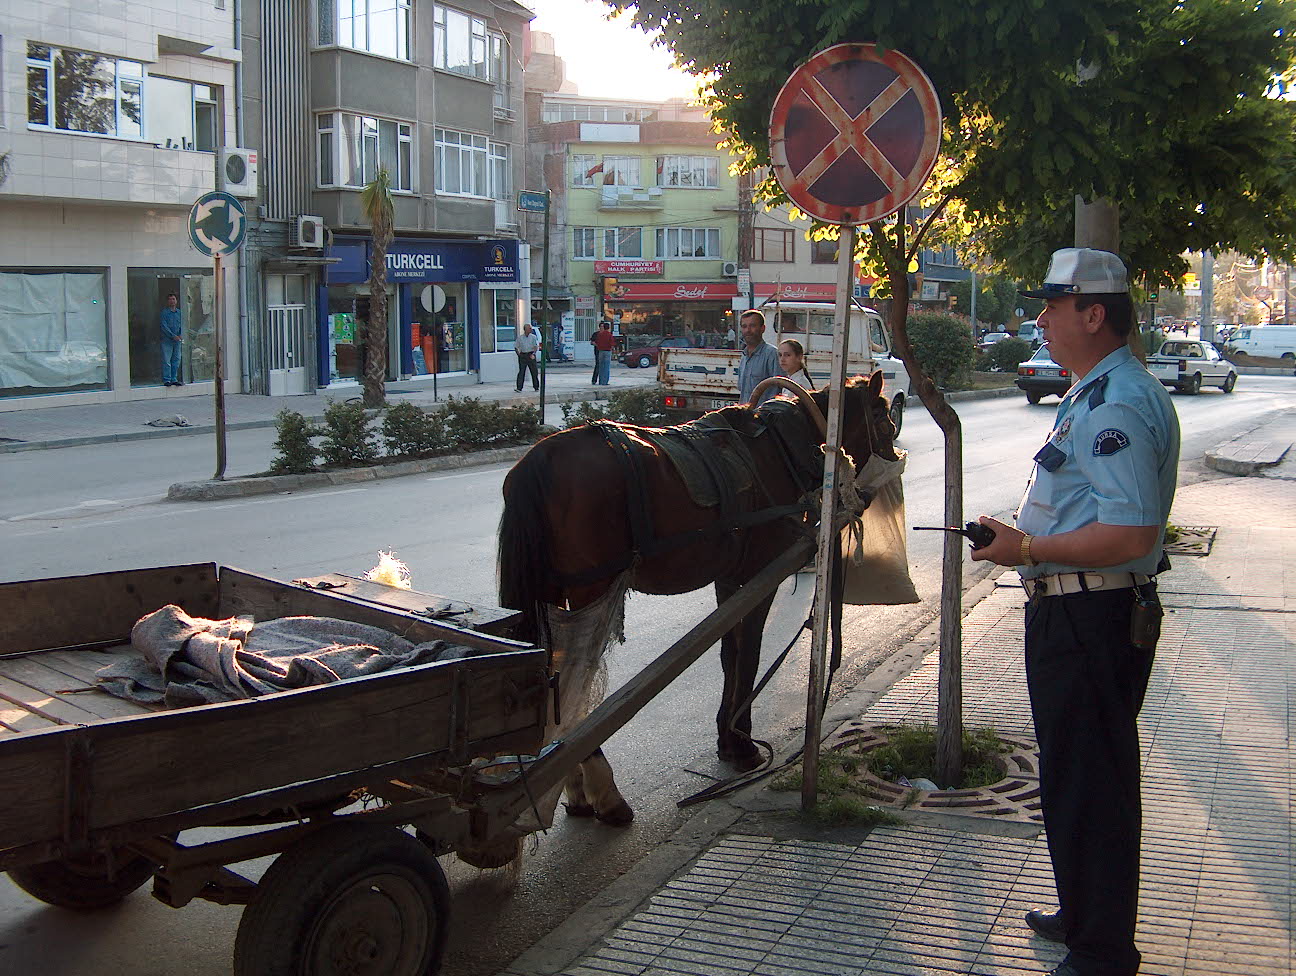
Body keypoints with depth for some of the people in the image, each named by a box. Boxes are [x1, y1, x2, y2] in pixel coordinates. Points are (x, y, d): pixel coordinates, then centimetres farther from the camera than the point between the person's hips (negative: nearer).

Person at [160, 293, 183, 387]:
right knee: (166, 361, -6)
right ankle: (166, 380, -3)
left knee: (176, 360, 6)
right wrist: (173, 336, -15)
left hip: (177, 340, 4)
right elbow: (164, 326, -8)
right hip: (167, 340, -4)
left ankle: (174, 379, 13)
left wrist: (181, 335, -6)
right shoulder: (164, 312, -2)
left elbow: (182, 325, 12)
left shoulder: (179, 312, 11)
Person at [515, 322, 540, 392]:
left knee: (534, 372, 3)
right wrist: (518, 354, 3)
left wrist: (533, 354, -20)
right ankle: (519, 388, -8)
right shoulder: (520, 338, 10)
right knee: (521, 372, -6)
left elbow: (536, 346, -5)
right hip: (522, 356, 0)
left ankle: (536, 387, 15)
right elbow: (516, 347, 18)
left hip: (531, 355, 0)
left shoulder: (533, 337, 6)